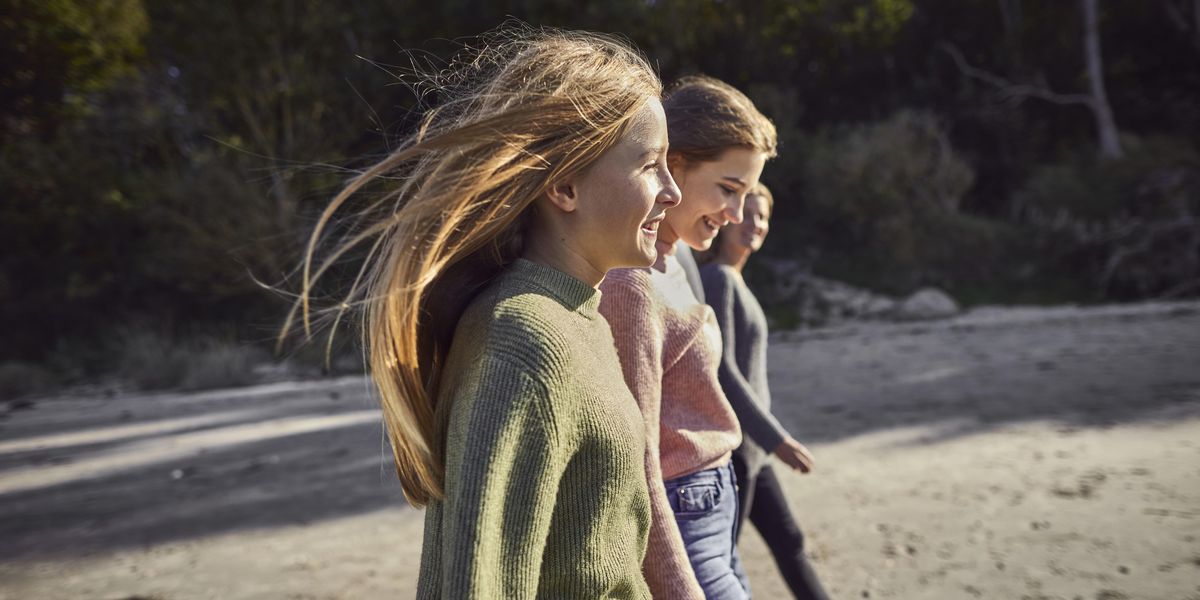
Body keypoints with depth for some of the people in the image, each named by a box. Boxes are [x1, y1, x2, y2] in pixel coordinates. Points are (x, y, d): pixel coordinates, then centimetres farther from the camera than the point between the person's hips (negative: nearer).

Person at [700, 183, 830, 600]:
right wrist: (775, 438, -21)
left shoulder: (732, 280, 13)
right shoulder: (717, 277, -16)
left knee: (788, 542, 18)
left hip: (748, 446, 9)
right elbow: (720, 368, -22)